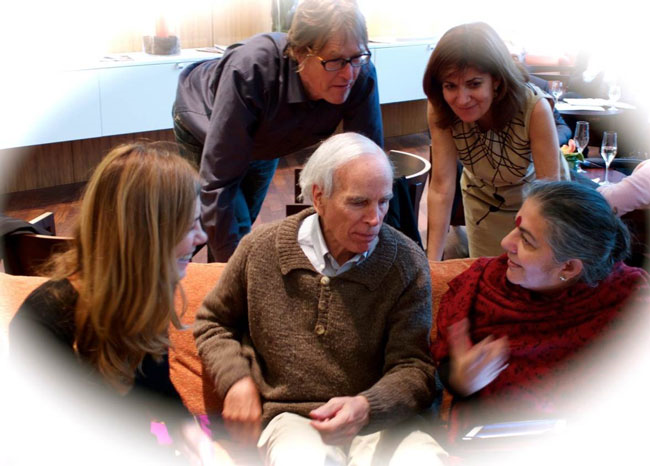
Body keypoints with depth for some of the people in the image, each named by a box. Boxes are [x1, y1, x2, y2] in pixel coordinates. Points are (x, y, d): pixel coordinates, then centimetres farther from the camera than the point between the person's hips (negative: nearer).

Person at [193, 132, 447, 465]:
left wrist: (367, 406, -26)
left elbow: (413, 368, -5)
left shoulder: (407, 264, -3)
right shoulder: (261, 249, 1)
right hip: (291, 416, -1)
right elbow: (213, 322, 18)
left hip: (380, 420, 1)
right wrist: (237, 380, 0)